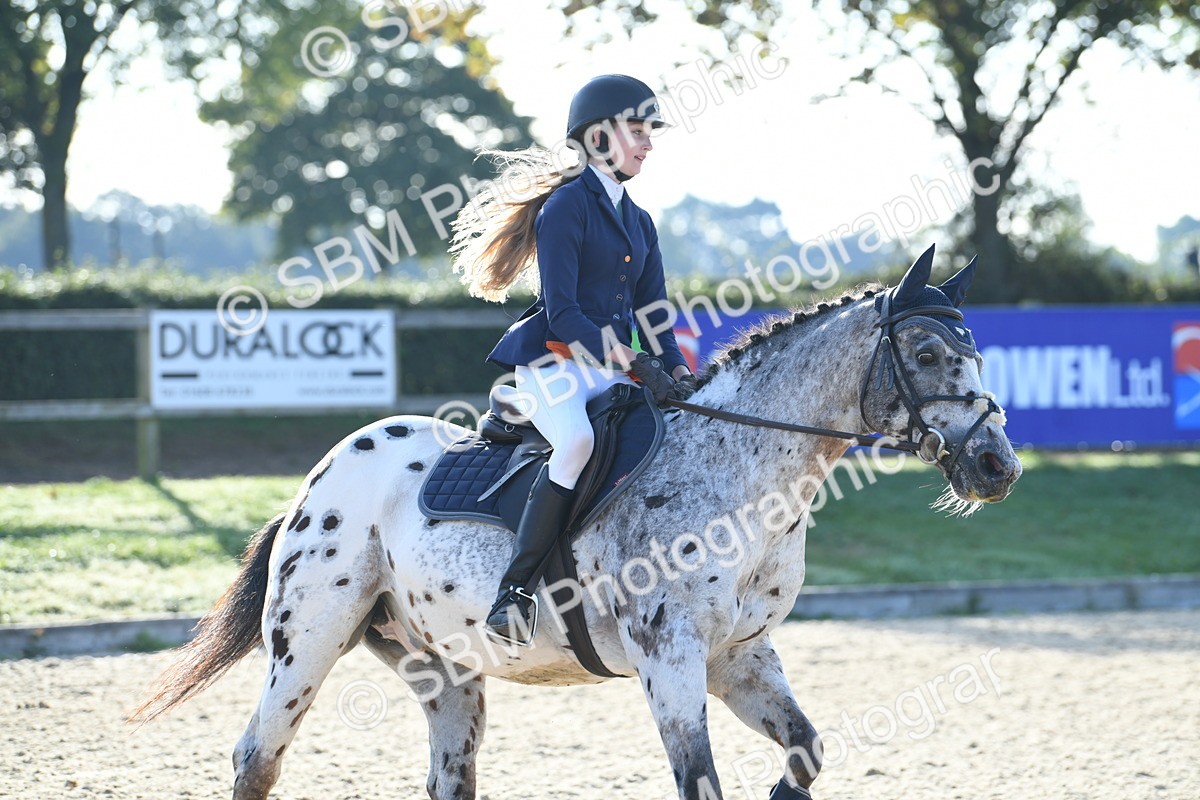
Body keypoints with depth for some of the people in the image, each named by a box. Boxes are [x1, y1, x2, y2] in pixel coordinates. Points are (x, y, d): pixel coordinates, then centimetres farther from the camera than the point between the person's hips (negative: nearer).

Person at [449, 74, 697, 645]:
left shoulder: (638, 222, 19)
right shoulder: (566, 206, -6)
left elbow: (652, 314, 16)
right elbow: (562, 311, -14)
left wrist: (677, 371, -3)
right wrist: (635, 365, -20)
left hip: (615, 370, 8)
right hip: (555, 364, -8)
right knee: (579, 439, -36)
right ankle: (514, 589, -35)